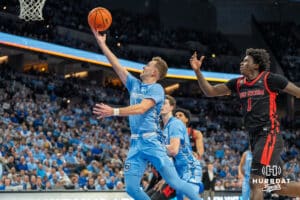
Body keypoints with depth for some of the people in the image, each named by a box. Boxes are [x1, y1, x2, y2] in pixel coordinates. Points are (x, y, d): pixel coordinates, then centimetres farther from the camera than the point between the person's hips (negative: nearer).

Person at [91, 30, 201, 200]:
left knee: (175, 182, -9)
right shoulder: (135, 84, 16)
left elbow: (141, 108, -20)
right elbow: (117, 65, 18)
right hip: (136, 143, 7)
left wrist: (114, 111, -26)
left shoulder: (156, 89, -5)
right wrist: (102, 43, 16)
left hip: (152, 141, -7)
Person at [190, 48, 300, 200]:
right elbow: (210, 91, 17)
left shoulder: (269, 79, -4)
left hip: (269, 136, -7)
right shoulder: (238, 83, 14)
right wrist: (197, 71, 4)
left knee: (256, 183, -16)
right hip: (254, 139, 7)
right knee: (280, 188, 10)